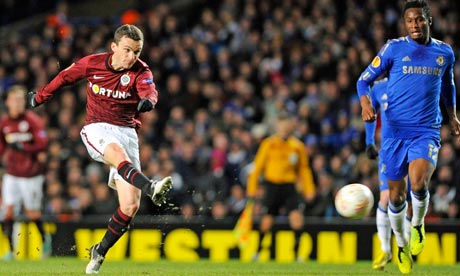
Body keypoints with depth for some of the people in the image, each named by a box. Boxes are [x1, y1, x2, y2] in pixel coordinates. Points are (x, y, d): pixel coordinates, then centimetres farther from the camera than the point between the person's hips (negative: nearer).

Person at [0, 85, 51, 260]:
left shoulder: (32, 120, -8)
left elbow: (42, 143, -15)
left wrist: (22, 148, -24)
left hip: (31, 174, -4)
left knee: (32, 213, 4)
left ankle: (44, 239, 32)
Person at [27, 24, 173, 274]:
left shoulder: (140, 71, -5)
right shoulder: (92, 63, -2)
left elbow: (149, 91, -27)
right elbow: (65, 77, 16)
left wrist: (148, 100, -51)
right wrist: (39, 97, 28)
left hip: (127, 132, 1)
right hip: (96, 129, -1)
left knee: (130, 206, -8)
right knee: (119, 154, -39)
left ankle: (100, 252, 12)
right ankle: (151, 188, -65)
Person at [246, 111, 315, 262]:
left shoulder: (297, 146, 6)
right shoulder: (269, 144, 0)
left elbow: (304, 169, 14)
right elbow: (258, 166, 4)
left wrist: (309, 190, 9)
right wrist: (252, 188, 1)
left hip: (289, 186, 1)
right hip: (272, 186, -1)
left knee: (296, 217, -15)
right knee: (266, 222, 1)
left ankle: (297, 253, -6)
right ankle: (258, 251, 24)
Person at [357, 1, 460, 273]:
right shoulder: (393, 49, -2)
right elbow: (364, 79, 1)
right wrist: (365, 103, -18)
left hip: (427, 131, 0)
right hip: (395, 130, 0)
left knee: (419, 183, -25)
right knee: (396, 195, 5)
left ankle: (418, 224, 5)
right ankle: (401, 243, 30)